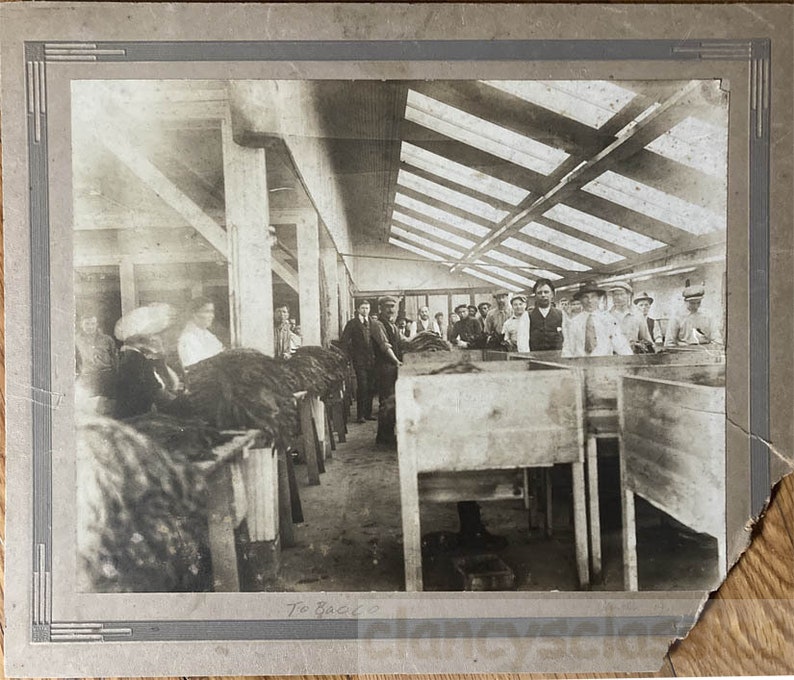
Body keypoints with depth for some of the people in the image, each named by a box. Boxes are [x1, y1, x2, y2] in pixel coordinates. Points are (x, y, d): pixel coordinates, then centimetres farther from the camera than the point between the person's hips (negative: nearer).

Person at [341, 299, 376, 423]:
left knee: (370, 388, 5)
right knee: (362, 387, -8)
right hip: (359, 360, -4)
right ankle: (360, 414, -1)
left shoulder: (372, 323, 12)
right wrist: (350, 357, -7)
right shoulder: (352, 323, 1)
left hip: (371, 359, 4)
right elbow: (344, 341, -2)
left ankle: (368, 413, 14)